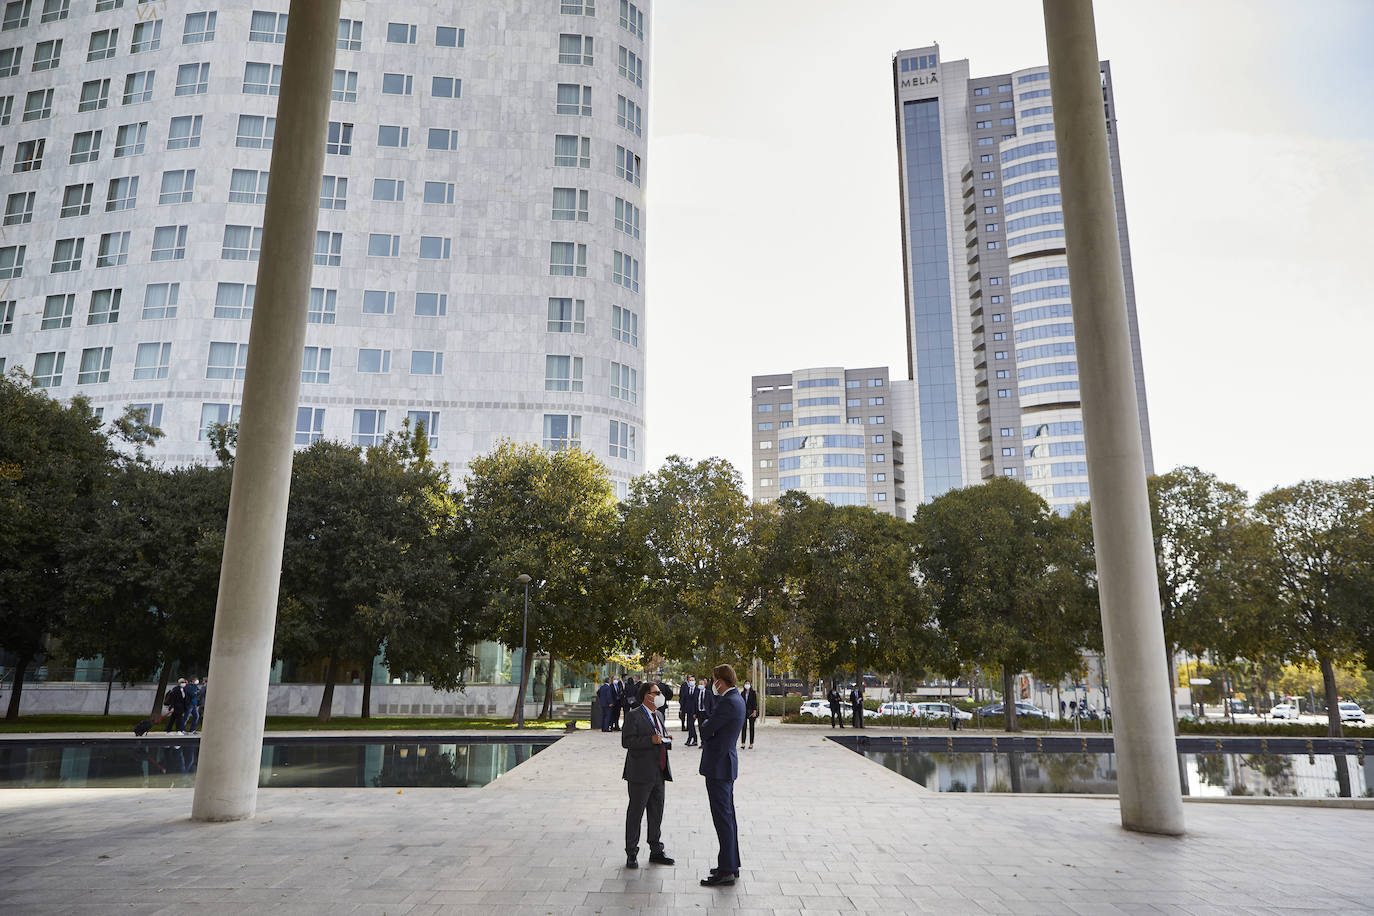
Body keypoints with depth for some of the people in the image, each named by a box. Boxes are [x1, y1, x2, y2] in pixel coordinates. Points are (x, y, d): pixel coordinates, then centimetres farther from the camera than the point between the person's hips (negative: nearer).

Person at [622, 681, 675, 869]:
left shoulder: (659, 715, 16)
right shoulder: (633, 715, -9)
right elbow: (626, 741, -16)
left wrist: (666, 740, 4)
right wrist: (651, 740, -23)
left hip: (658, 773, 7)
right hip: (641, 774, -7)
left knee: (657, 813, 13)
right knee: (635, 813, 1)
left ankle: (656, 851, 24)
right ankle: (631, 854, 11)